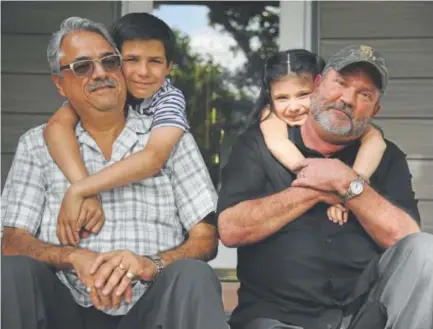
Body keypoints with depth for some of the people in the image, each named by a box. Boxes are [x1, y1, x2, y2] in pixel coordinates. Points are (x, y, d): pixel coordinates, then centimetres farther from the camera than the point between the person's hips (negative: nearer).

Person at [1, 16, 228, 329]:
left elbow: (205, 238, 4)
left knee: (193, 276, -32)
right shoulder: (37, 144, 12)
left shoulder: (171, 138, 9)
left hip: (149, 304, -1)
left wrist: (152, 264, -19)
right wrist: (75, 257, -18)